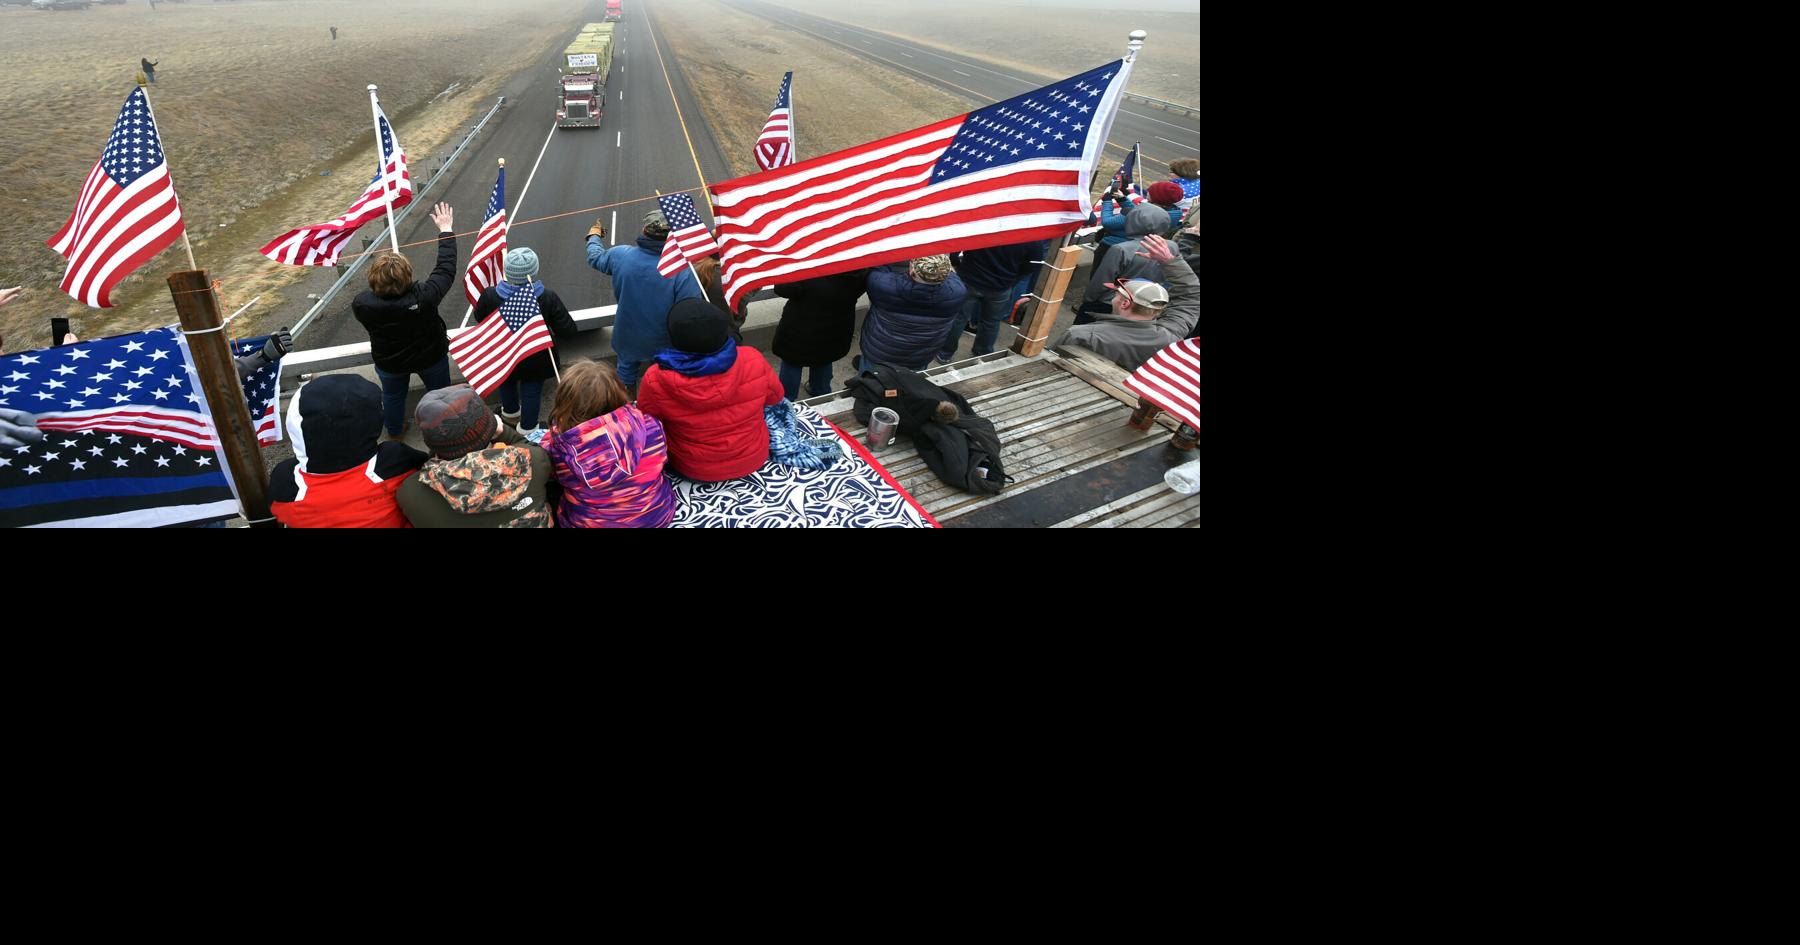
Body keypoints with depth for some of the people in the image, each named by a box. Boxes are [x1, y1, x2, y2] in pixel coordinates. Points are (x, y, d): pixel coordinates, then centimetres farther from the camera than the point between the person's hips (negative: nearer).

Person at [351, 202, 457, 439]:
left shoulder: (362, 304, -31)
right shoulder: (424, 297, -40)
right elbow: (447, 268, -26)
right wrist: (447, 230, -17)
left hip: (389, 363, 2)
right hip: (431, 357, -2)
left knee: (392, 396, 29)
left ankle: (395, 430, 55)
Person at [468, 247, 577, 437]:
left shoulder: (489, 296, -26)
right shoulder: (548, 299, -30)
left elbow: (479, 319, -5)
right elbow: (569, 332, -25)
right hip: (536, 361, -2)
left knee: (507, 384, 31)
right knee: (532, 392, 20)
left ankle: (511, 413, 58)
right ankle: (527, 429, 38)